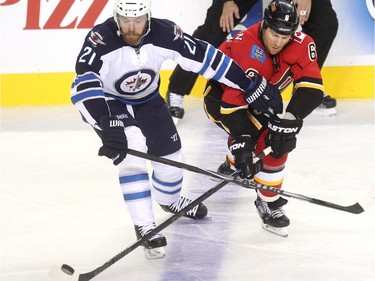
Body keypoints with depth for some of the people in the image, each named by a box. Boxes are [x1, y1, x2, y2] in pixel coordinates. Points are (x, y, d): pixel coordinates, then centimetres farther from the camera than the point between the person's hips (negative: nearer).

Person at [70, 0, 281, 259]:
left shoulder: (164, 34, -26)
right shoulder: (101, 39, -36)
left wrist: (252, 85, -16)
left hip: (148, 101, 4)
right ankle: (144, 227, -16)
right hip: (110, 104, -4)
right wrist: (106, 123, -60)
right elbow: (83, 85, -46)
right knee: (132, 155, -26)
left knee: (172, 159, 10)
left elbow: (205, 57, -17)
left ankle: (169, 200, 46)